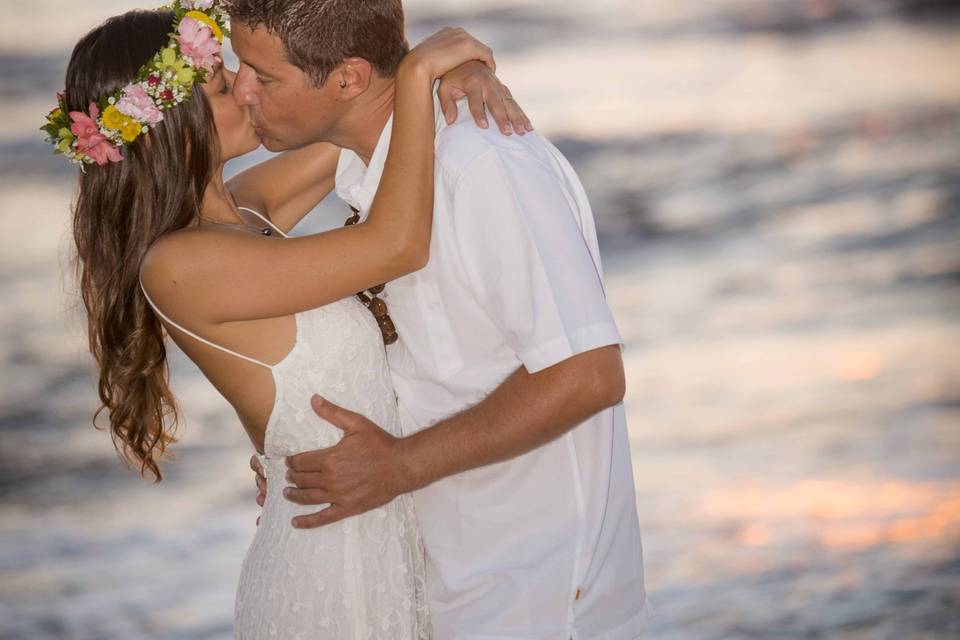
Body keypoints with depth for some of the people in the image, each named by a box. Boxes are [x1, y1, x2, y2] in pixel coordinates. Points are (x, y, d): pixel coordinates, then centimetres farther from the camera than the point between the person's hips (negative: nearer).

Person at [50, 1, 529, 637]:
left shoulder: (239, 210, 3)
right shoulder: (179, 266, -22)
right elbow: (397, 245, -27)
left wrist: (464, 70, -10)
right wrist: (419, 72, -20)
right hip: (338, 562, -9)